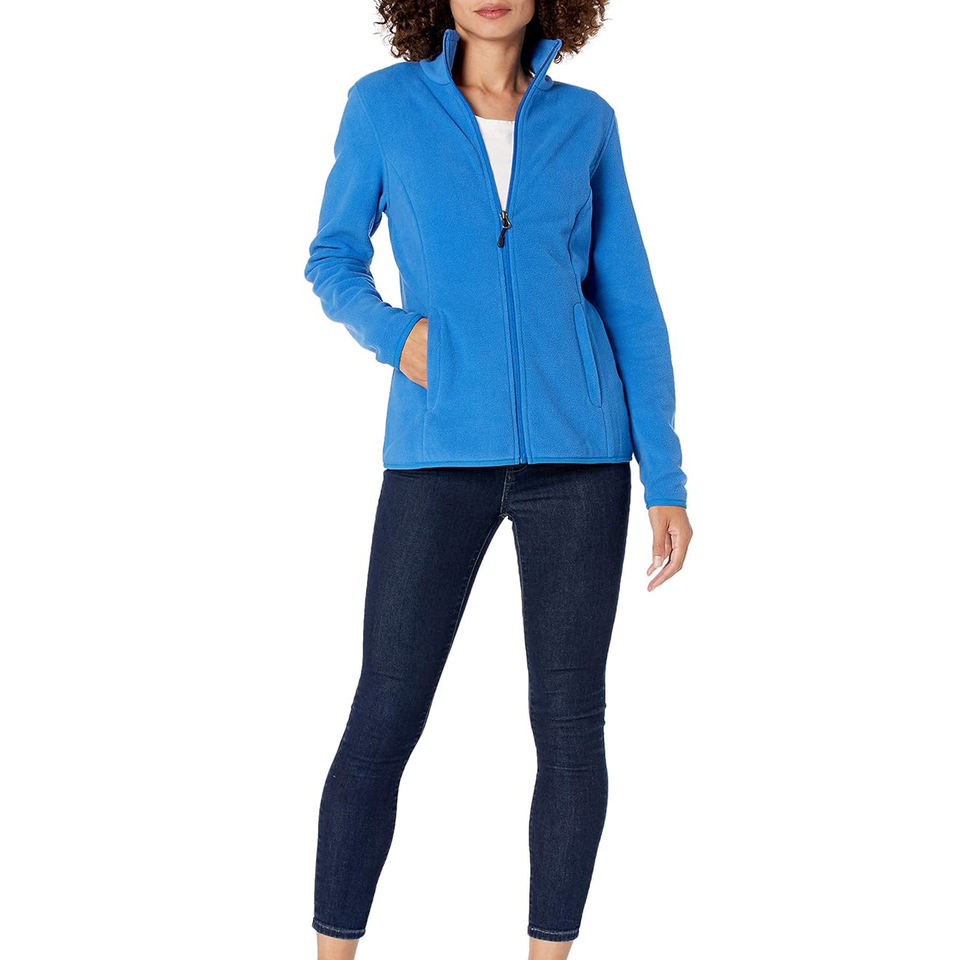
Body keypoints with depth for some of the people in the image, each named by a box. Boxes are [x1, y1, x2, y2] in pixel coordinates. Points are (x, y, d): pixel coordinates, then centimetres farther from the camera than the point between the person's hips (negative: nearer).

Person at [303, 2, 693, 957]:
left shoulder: (584, 121, 7)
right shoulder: (383, 101, 4)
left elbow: (627, 304, 7)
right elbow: (333, 261, 12)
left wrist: (667, 480, 2)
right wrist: (390, 335, -11)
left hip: (575, 449, 1)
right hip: (442, 451, -1)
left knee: (570, 723, 1)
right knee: (384, 719, -2)